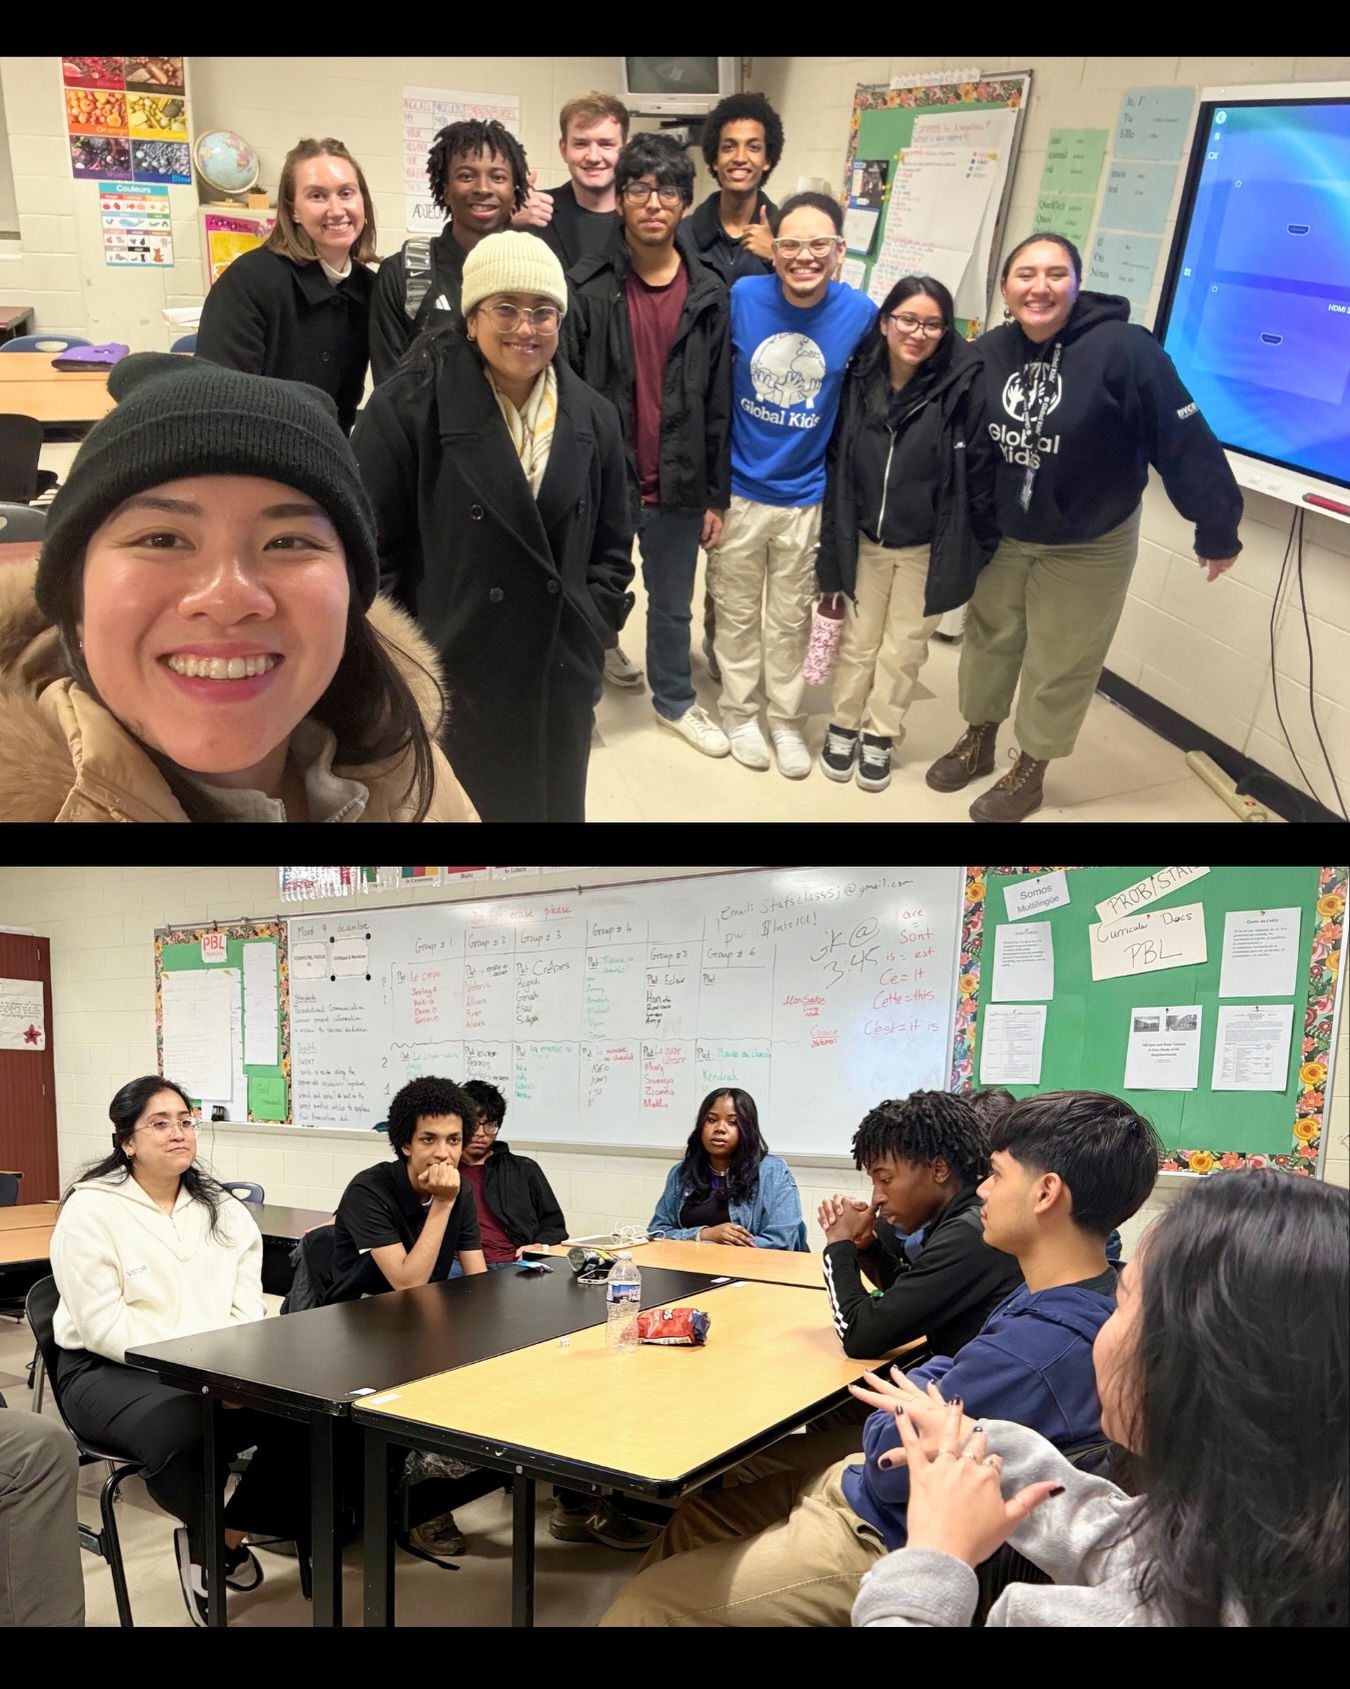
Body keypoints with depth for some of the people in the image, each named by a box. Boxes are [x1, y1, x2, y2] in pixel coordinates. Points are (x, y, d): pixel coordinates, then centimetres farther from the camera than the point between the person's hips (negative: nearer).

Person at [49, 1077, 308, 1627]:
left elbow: (247, 1307, 7)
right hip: (109, 1371, -5)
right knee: (181, 1429, -38)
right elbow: (103, 1325, -16)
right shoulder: (90, 1210, -8)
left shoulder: (221, 1208, 10)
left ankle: (222, 1537, 3)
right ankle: (203, 1536, -3)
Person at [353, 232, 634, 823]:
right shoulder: (408, 408, -10)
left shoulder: (592, 418, 5)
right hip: (447, 681, -4)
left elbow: (611, 548, 13)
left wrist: (589, 632, 2)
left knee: (553, 809, 18)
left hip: (560, 682, 4)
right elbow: (367, 547, -8)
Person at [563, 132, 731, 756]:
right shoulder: (587, 288, -8)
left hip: (678, 487, 2)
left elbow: (719, 404, 3)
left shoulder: (709, 294, 0)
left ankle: (674, 700, 39)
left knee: (672, 605, 18)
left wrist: (717, 495, 3)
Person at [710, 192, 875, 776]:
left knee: (790, 618, 15)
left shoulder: (860, 313, -11)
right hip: (738, 491, 0)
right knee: (737, 613, 14)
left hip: (807, 498, 0)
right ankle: (739, 711, 33)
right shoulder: (742, 297, -12)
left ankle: (786, 718, 33)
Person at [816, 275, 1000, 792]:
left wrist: (979, 549, -9)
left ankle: (880, 737, 28)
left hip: (929, 548, -2)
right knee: (857, 640, 15)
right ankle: (844, 727, 33)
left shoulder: (965, 386, -17)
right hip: (864, 540, 2)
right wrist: (832, 543, 5)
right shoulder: (858, 379, -7)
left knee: (904, 648, 12)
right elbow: (835, 462, 2)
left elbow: (981, 472, -11)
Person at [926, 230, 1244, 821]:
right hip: (1000, 535, 4)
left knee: (1060, 663, 8)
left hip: (1088, 547, -4)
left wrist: (1216, 528, -19)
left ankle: (1031, 770, 27)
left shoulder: (1123, 348, -25)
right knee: (989, 639, 19)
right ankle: (978, 739, 41)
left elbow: (1185, 442, -22)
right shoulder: (988, 352, -10)